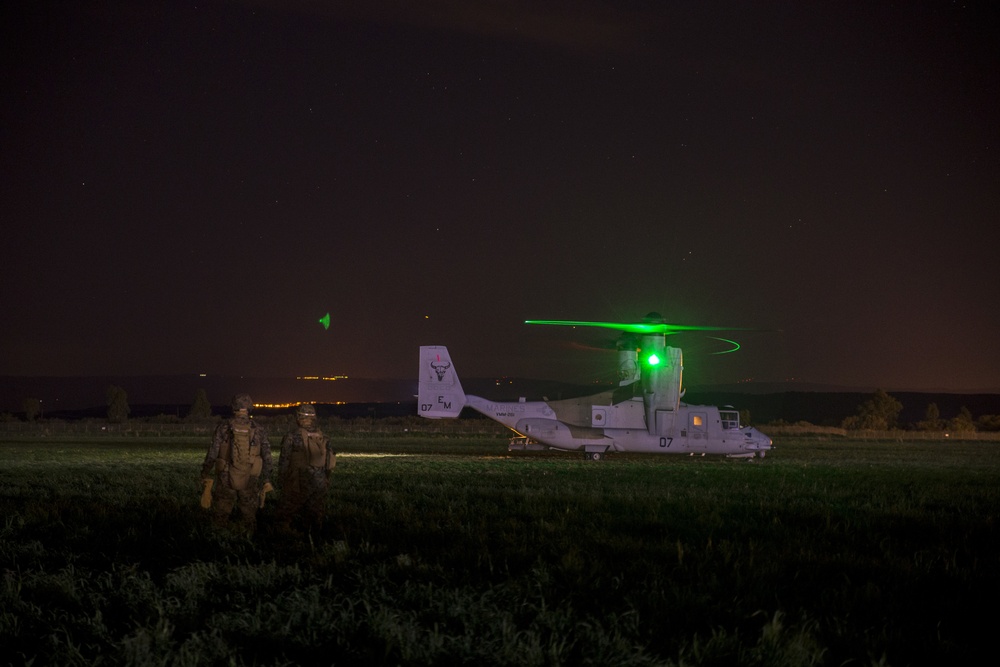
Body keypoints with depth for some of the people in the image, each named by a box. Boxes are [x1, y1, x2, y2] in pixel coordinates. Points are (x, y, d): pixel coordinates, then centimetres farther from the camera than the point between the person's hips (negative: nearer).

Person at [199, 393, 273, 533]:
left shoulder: (223, 428, -5)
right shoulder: (259, 431, -1)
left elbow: (211, 455, -6)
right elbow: (267, 459, 0)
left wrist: (206, 479, 0)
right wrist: (266, 482, 8)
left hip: (226, 481, -1)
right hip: (249, 483, 1)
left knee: (220, 521, 11)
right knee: (248, 522, 14)